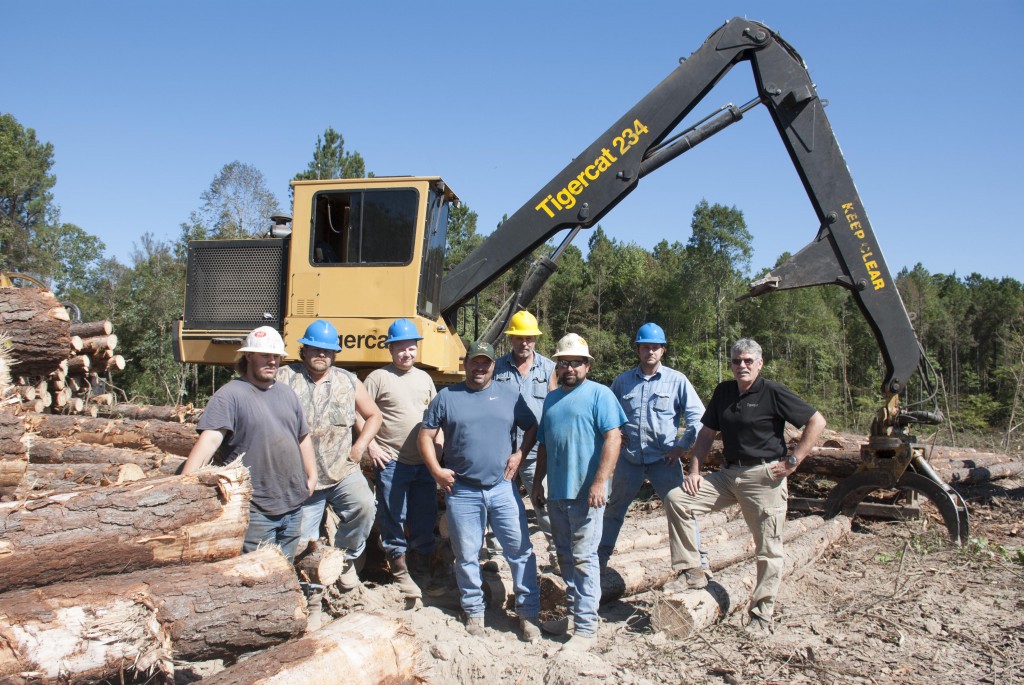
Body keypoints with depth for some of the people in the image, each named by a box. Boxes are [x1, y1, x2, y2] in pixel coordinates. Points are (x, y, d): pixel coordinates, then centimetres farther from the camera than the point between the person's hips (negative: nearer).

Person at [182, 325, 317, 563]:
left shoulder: (286, 393, 12)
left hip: (293, 504, 7)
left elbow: (303, 437, 19)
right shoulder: (230, 394, -10)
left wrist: (311, 476, 13)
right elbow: (209, 440, -21)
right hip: (256, 510, -6)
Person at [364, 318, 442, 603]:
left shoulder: (424, 377, 13)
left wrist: (439, 443, 9)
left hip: (424, 462, 5)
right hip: (391, 462, -5)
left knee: (425, 518, 11)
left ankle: (423, 569, 27)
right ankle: (401, 574, 17)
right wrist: (372, 445, -10)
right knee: (393, 519, 3)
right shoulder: (378, 377, -3)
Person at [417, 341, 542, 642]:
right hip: (462, 492, -1)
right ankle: (474, 612, 25)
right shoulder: (446, 397, 3)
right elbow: (425, 436, 5)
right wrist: (436, 470, -4)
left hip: (502, 488, 1)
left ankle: (528, 613, 15)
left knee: (520, 551, 2)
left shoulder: (509, 394, 7)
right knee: (467, 556, 8)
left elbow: (532, 427, 14)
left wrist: (519, 454, -1)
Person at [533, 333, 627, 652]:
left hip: (585, 492, -7)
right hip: (556, 492, 7)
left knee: (583, 558, -3)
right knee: (565, 556, 16)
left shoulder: (599, 394, -6)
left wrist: (600, 482, -21)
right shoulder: (552, 398, 15)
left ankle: (586, 626, 5)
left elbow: (613, 438, -15)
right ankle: (573, 611, 30)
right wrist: (538, 481, 18)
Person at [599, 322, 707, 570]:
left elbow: (697, 416, -2)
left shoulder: (677, 380, -3)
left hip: (664, 459, -3)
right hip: (628, 458, 3)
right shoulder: (623, 380, 4)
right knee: (614, 508, 14)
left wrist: (682, 446, -7)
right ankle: (600, 557, 29)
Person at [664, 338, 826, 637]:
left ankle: (761, 615, 18)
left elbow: (816, 421, -8)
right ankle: (691, 572, 0)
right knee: (676, 499, -7)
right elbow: (707, 432, 15)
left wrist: (793, 461, -11)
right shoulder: (723, 391, 9)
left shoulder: (773, 392, -8)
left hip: (764, 476, -6)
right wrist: (694, 470, 4)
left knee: (768, 549, 2)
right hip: (728, 474, 6)